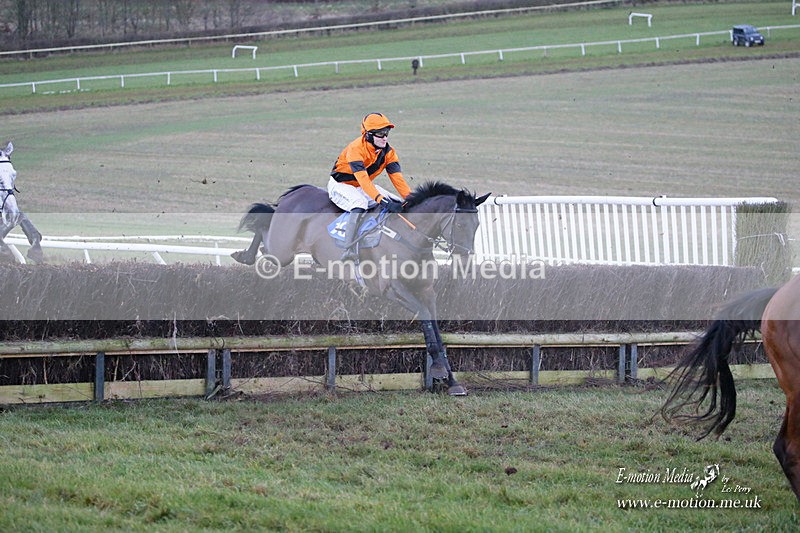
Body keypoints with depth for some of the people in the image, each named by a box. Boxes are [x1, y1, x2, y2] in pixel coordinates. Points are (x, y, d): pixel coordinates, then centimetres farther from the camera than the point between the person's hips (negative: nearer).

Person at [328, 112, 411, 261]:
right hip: (340, 185, -8)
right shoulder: (356, 149, -28)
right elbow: (363, 180, -37)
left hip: (366, 187, 8)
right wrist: (383, 201, -46)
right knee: (360, 203, -38)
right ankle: (348, 251, -45)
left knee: (398, 204, -5)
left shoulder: (388, 152, -6)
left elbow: (397, 178, -11)